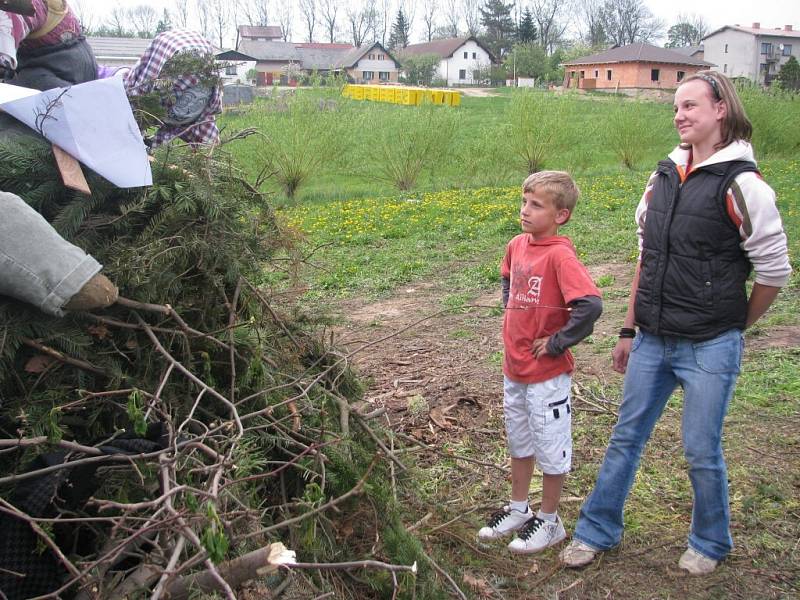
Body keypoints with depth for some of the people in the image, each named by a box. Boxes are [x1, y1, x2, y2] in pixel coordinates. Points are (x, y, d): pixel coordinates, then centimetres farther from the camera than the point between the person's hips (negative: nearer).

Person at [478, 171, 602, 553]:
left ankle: (549, 521, 26)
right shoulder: (517, 245, 2)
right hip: (513, 367, 8)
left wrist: (556, 343, -21)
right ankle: (518, 509, 39)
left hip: (547, 372, -8)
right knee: (519, 442, 22)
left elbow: (590, 305, -32)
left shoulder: (560, 255, -21)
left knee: (550, 448, 9)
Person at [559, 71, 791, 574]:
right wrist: (630, 330, 14)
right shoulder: (665, 177, 8)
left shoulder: (740, 183, -13)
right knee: (626, 438, 14)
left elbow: (775, 270, -7)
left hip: (709, 349, -6)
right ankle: (597, 531, 30)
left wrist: (733, 328, 5)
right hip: (653, 342, 6)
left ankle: (710, 544, 33)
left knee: (702, 452, 8)